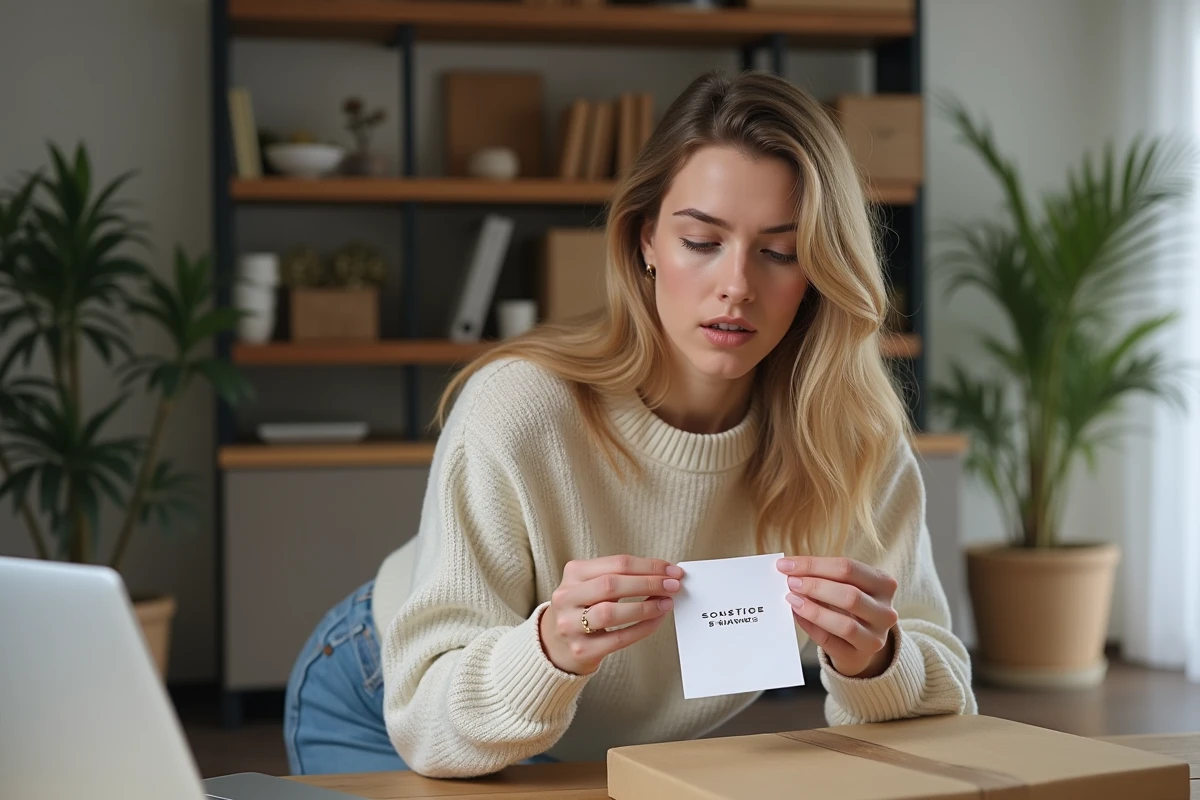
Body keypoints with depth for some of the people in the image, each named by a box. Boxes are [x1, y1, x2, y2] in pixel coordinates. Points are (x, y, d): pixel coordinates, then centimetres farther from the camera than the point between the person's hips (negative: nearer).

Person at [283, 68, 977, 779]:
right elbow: (425, 720, -30)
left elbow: (943, 707, -19)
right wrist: (552, 649, -50)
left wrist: (874, 661, -41)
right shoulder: (519, 410, -30)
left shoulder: (853, 436, -19)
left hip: (631, 754, 4)